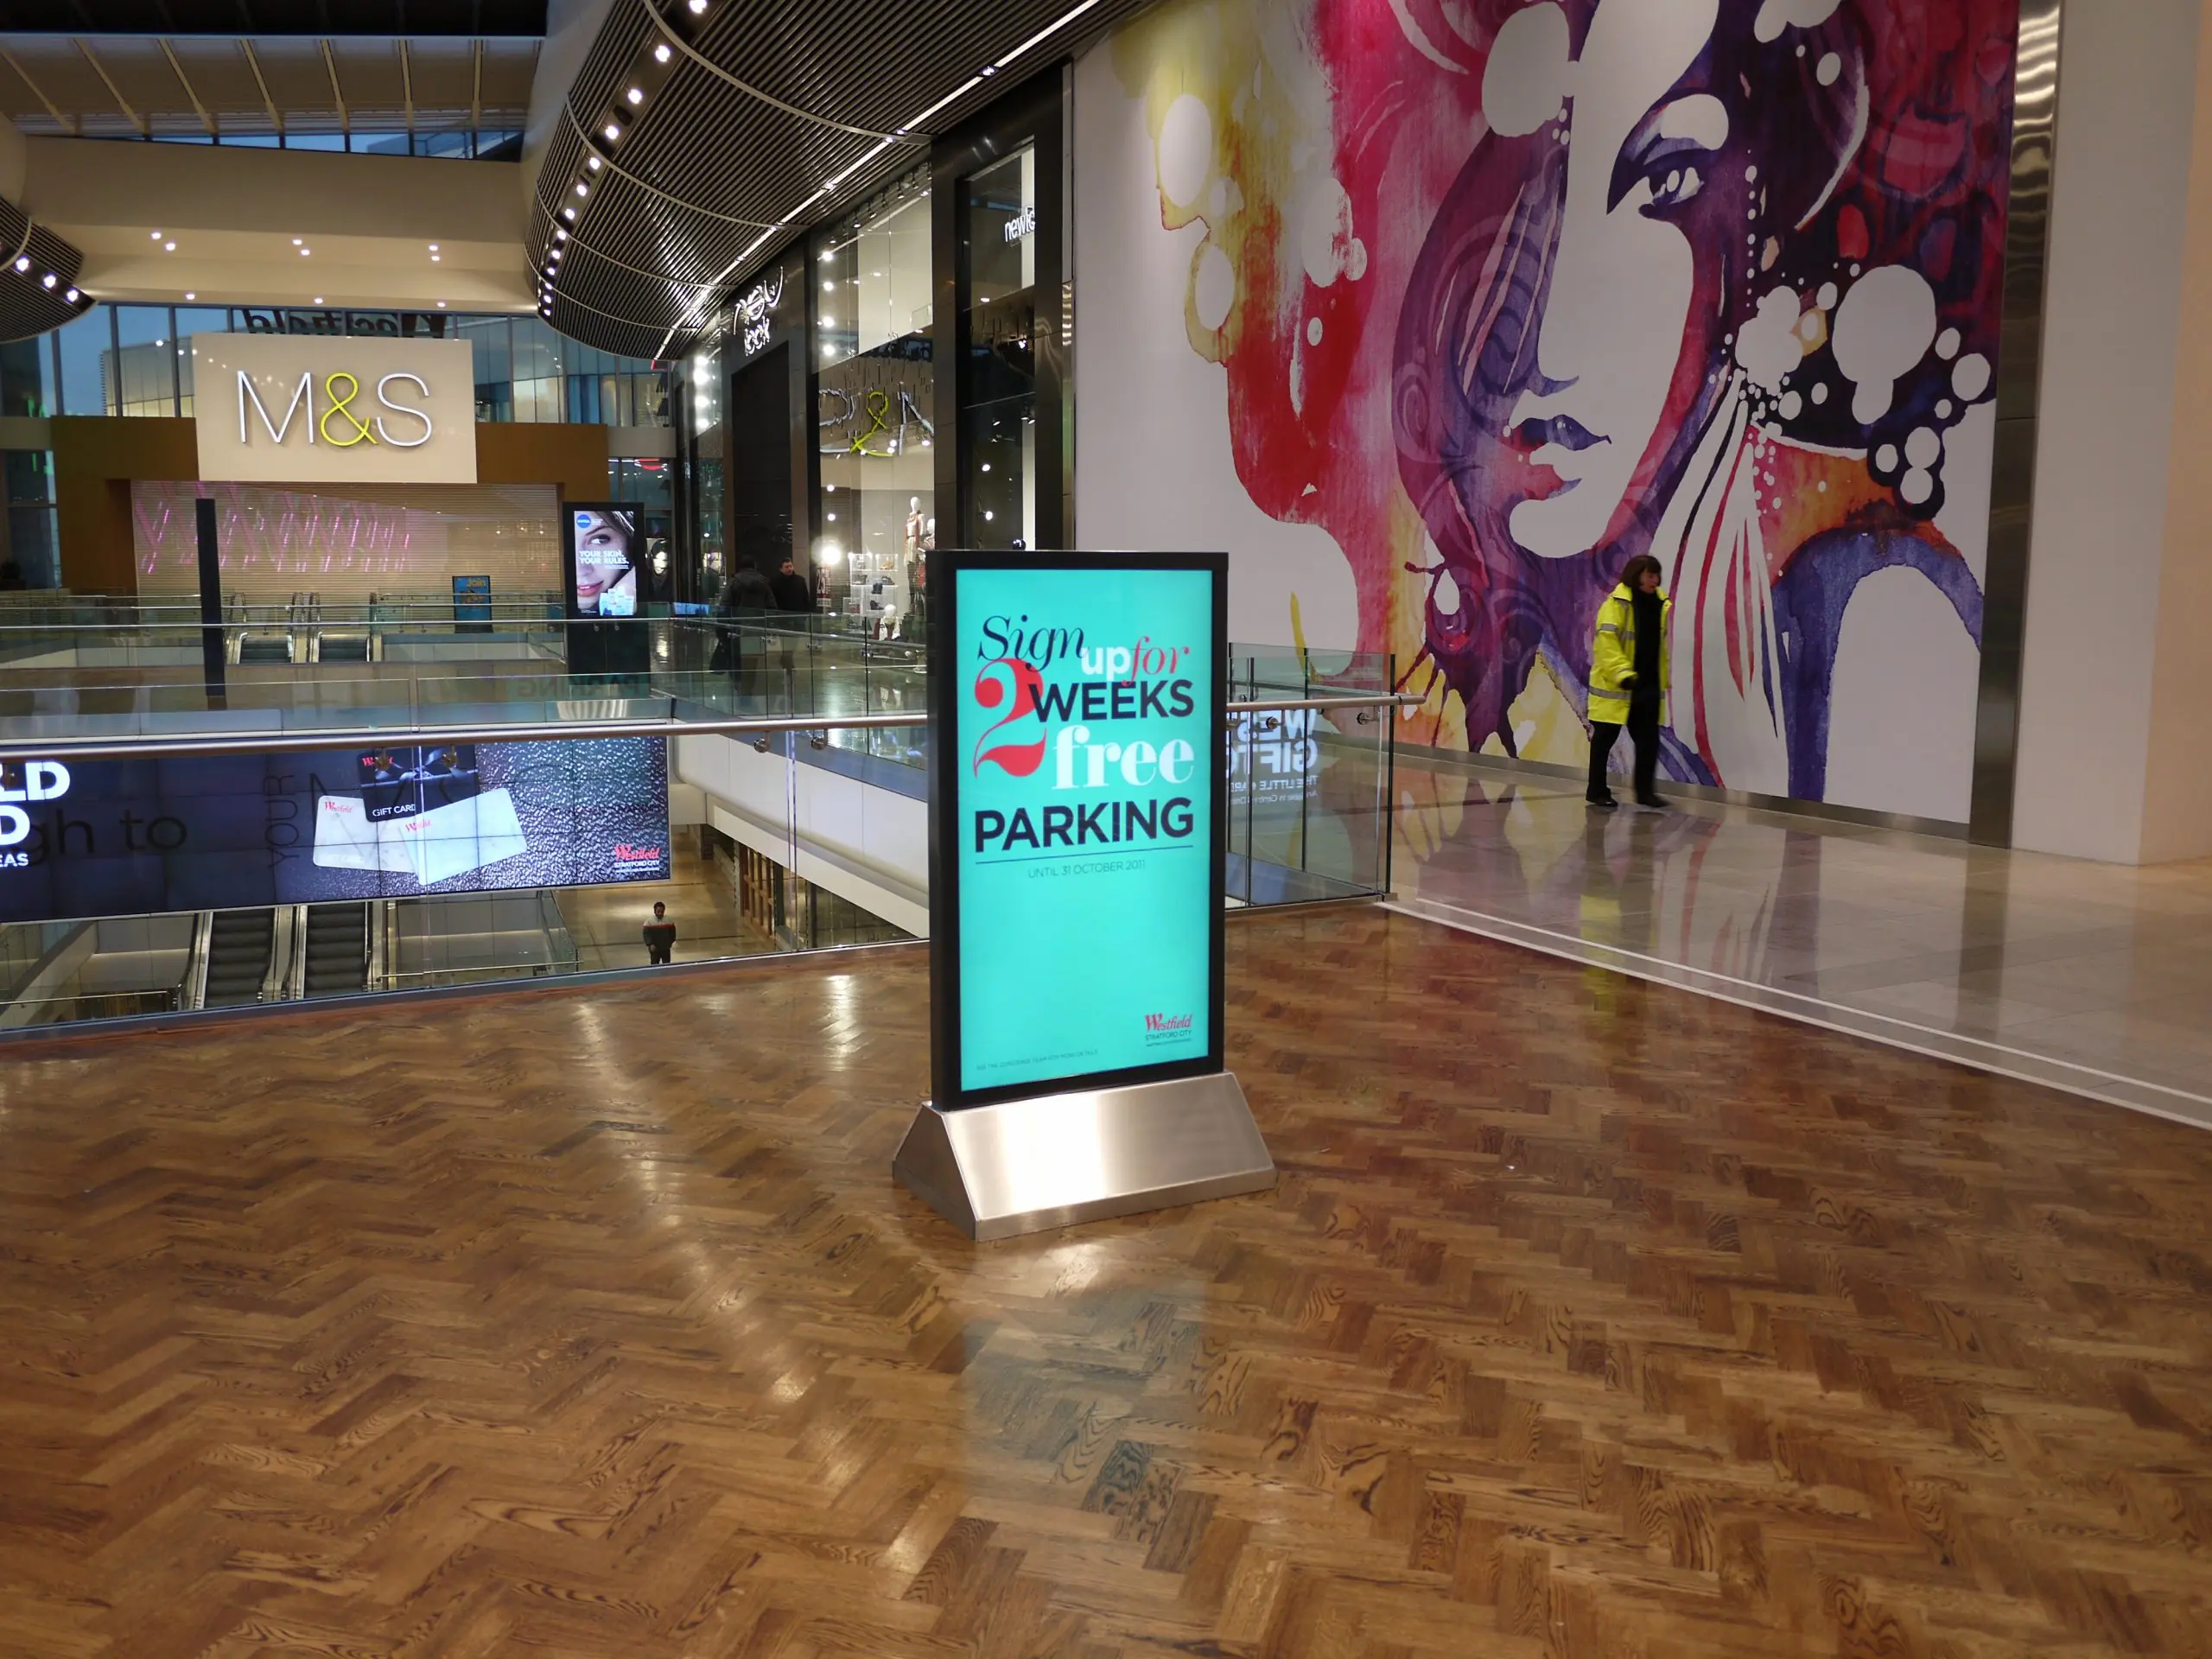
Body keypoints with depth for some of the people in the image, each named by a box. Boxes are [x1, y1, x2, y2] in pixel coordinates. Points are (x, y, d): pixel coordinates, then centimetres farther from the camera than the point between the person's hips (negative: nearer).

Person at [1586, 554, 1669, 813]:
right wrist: (1622, 672, -29)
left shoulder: (1661, 605, 9)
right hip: (1615, 686, -6)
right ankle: (1598, 792, 13)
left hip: (1648, 686, 6)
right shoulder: (1616, 604, -12)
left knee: (1649, 739, 5)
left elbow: (1661, 647, 18)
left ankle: (1645, 791, 13)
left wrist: (1664, 679, 18)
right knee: (1604, 739, 4)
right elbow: (1606, 641, -20)